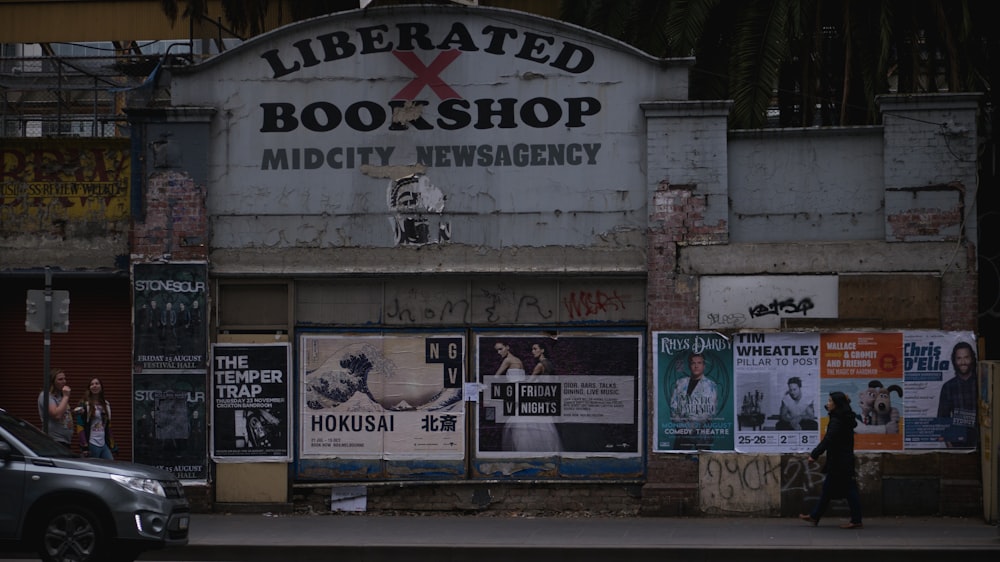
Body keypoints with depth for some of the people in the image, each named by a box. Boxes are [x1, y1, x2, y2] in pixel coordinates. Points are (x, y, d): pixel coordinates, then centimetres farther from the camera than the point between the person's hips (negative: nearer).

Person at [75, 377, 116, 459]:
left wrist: (112, 447, 14)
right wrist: (84, 447, -16)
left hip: (104, 445, 6)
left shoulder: (106, 404, 16)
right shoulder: (84, 404, -2)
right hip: (91, 445, -6)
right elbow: (80, 427, -8)